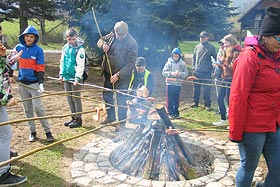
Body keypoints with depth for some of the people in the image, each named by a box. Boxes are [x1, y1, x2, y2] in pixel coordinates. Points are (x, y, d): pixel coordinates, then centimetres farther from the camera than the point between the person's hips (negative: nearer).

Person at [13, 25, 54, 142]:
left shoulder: (38, 50, -7)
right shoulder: (18, 48, 3)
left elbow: (40, 68, -9)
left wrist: (41, 83, -17)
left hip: (34, 83, -4)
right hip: (22, 83, 4)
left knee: (38, 107, -8)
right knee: (27, 109, 10)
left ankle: (47, 131, 2)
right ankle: (32, 132, 21)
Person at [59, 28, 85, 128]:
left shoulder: (80, 49, -12)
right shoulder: (65, 47, 8)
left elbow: (80, 65, -17)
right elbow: (62, 62, 17)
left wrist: (77, 78, -22)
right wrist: (61, 74, 12)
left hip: (75, 78, -7)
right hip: (66, 77, 7)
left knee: (76, 98, 1)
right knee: (69, 98, 13)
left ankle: (78, 119, 13)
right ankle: (74, 118, 26)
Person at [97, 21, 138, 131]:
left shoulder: (132, 44, -20)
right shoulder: (112, 36, -2)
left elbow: (130, 65, -22)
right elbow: (100, 40, 11)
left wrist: (118, 75, -28)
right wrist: (103, 44, -15)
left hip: (122, 75, -7)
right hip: (108, 73, 7)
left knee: (121, 99, 0)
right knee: (107, 96, 17)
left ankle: (122, 122, 15)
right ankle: (110, 117, 36)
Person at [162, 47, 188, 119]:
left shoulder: (183, 63, 2)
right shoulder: (169, 63, -2)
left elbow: (186, 73, 2)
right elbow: (164, 72, -3)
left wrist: (180, 74, -16)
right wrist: (171, 73, -17)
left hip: (178, 84, 1)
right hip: (170, 83, -1)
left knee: (176, 99, 10)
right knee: (169, 99, 2)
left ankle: (176, 113, 21)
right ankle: (170, 113, 12)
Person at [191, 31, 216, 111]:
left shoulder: (211, 47, -2)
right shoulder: (197, 47, 10)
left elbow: (215, 58, 2)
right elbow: (194, 57, 17)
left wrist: (212, 68, -4)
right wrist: (194, 66, 8)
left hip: (206, 72, -4)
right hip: (197, 72, 4)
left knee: (207, 89, 0)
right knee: (196, 88, 11)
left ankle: (207, 104, 10)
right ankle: (195, 102, 24)